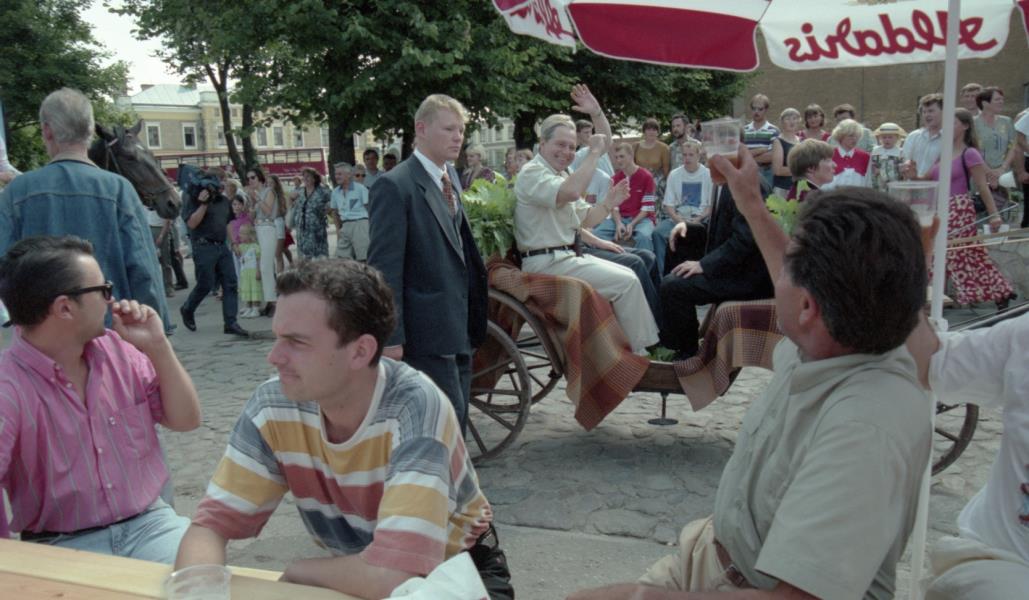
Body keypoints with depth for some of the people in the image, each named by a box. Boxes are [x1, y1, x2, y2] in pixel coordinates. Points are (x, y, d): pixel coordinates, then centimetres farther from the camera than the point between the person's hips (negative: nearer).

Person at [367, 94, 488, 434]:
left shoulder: (452, 178, 14)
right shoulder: (396, 186, -12)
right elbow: (385, 267, -15)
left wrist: (472, 322, 13)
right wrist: (391, 338, -18)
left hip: (460, 329, 8)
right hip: (427, 331, -8)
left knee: (455, 430, 16)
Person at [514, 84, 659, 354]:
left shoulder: (561, 174, 17)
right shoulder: (532, 173, -13)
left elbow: (585, 220, 17)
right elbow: (570, 193, -33)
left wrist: (609, 203, 2)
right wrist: (594, 153, -24)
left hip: (567, 256, 10)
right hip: (546, 262, -10)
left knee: (627, 276, 5)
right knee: (626, 281, -14)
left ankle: (638, 346, 8)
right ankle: (639, 353, -3)